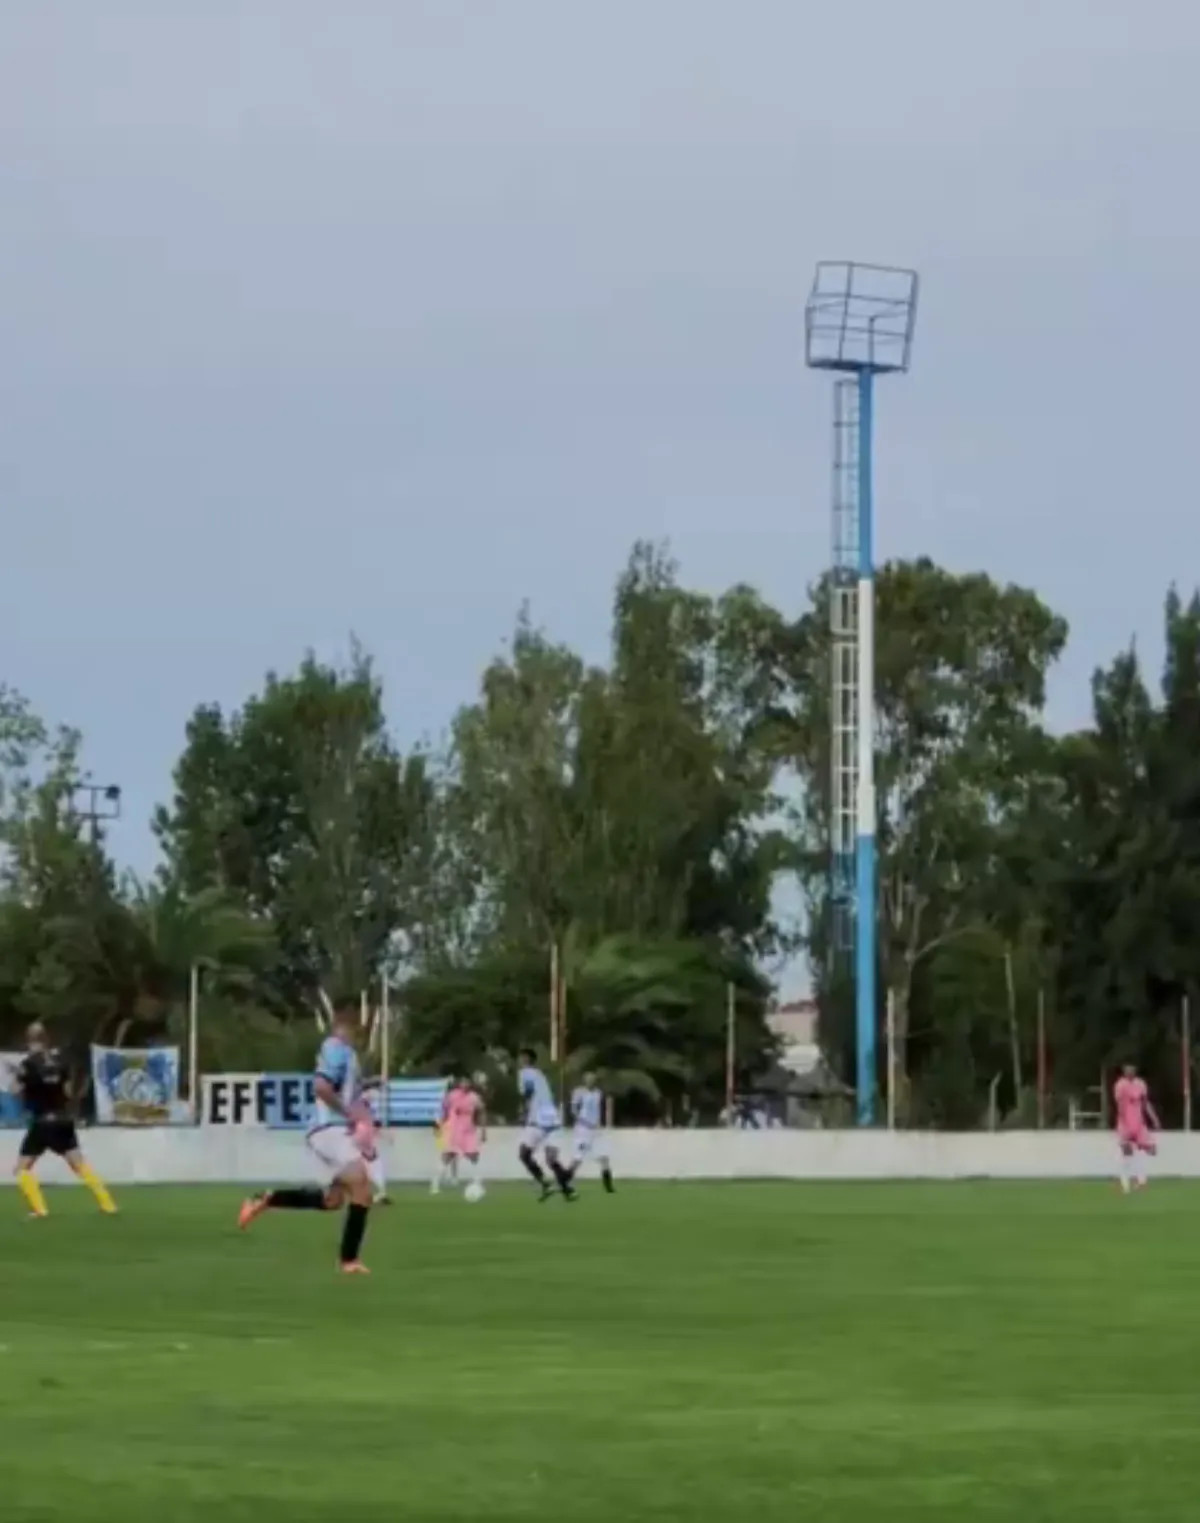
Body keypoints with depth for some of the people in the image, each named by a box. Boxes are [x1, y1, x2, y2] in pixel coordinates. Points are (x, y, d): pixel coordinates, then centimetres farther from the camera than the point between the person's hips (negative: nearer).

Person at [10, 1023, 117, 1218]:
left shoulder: (28, 1063, -10)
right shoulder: (58, 1058, 3)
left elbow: (20, 1092, -5)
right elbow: (67, 1091, 7)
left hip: (42, 1122, -5)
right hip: (63, 1120, 5)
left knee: (23, 1168, 7)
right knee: (80, 1165, 11)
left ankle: (39, 1209, -7)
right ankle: (108, 1205, 5)